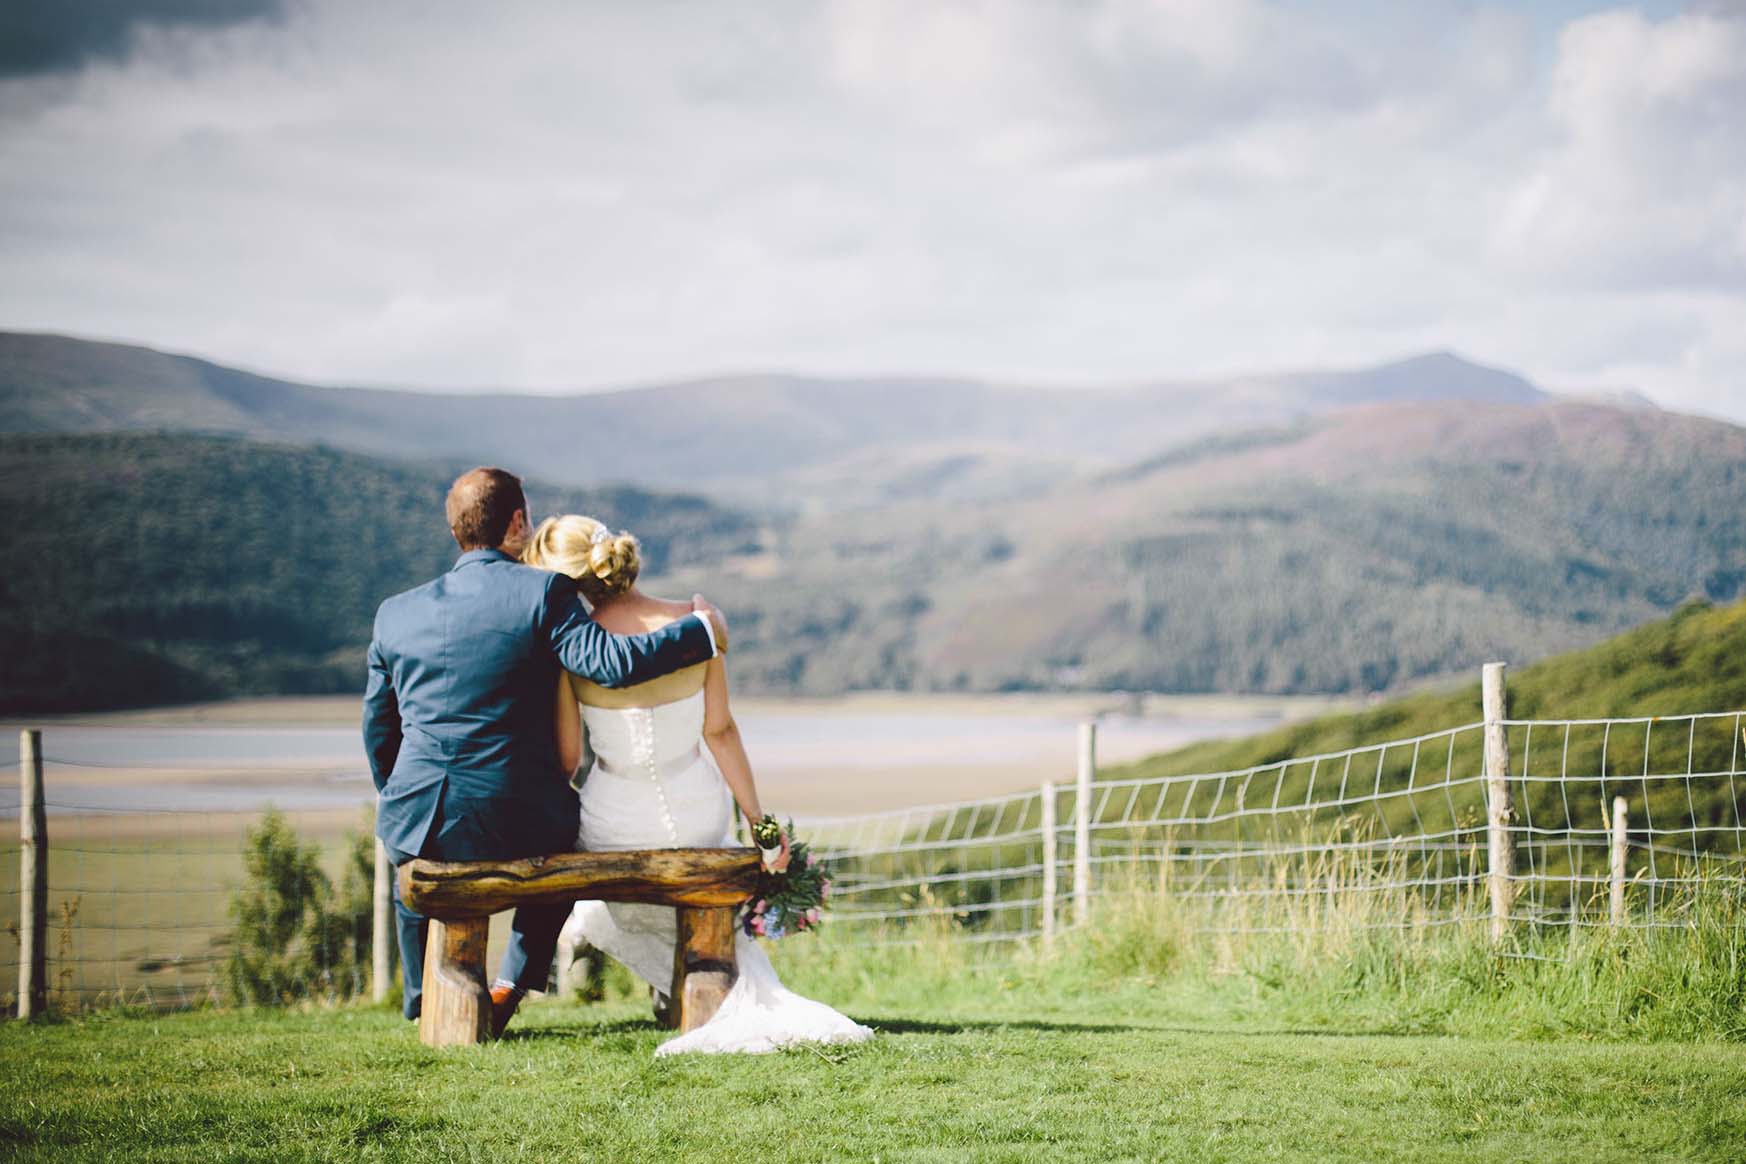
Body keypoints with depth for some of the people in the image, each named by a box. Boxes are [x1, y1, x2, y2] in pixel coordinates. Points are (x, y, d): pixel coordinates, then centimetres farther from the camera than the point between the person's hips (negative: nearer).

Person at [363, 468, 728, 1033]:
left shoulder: (396, 613, 6)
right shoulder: (542, 592, -7)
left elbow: (378, 731, 13)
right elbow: (610, 662, -18)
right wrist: (701, 630, -4)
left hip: (423, 818, 3)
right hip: (517, 824, -2)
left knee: (409, 868, 39)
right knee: (560, 852, 34)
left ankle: (425, 1007, 38)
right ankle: (508, 989, 22)